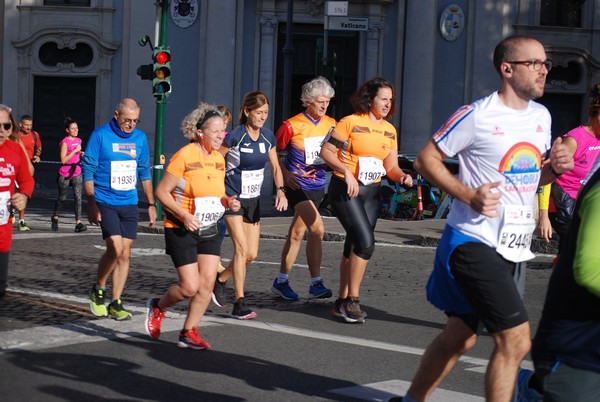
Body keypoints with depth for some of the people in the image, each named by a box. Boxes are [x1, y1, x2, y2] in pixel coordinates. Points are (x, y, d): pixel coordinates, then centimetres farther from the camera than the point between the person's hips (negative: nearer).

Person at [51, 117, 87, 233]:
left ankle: (78, 223, -12)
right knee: (62, 197, 10)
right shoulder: (65, 142, -11)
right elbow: (63, 160, -18)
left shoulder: (78, 140, 9)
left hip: (77, 173, 5)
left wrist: (81, 153, 5)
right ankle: (55, 217, 34)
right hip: (65, 174, -5)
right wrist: (75, 151, -22)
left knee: (78, 198, -8)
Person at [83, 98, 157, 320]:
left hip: (129, 204, 4)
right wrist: (91, 204, -11)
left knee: (125, 254, 3)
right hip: (105, 202, -4)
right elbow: (88, 170, -5)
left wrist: (151, 204, 14)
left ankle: (115, 304, 12)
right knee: (115, 248, -17)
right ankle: (98, 290, 7)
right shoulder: (100, 135, -6)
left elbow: (144, 172, 16)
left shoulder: (140, 138, 7)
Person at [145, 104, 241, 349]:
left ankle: (189, 333, 13)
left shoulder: (219, 159, 6)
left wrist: (227, 201, -2)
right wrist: (184, 214, -24)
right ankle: (157, 307, 21)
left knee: (207, 283, -1)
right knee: (190, 287, -8)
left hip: (209, 230, 7)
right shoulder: (184, 156, -16)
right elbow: (162, 192, -14)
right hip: (181, 231, -7)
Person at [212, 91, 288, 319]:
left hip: (253, 200, 6)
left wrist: (280, 190, -6)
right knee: (241, 248, -16)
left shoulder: (268, 137, 2)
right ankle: (240, 304, -12)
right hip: (233, 198, -6)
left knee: (252, 254, 5)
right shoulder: (235, 136, -15)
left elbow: (275, 167, 10)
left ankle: (220, 280, 30)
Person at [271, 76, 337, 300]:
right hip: (298, 185, -5)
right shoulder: (292, 126, -8)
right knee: (317, 229, -18)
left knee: (297, 234, 10)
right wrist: (286, 174, -9)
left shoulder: (331, 124, 6)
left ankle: (281, 281, 19)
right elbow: (275, 152, 1)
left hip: (318, 185, 5)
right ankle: (316, 283, -12)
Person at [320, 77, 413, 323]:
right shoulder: (351, 122, -9)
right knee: (366, 242, -17)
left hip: (371, 192, 6)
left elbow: (391, 166, 9)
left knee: (354, 246, 10)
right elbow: (326, 151, -9)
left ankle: (342, 301, 20)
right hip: (345, 190, -6)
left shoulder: (389, 130, 10)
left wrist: (402, 176, -12)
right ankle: (352, 300, -6)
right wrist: (346, 172, -20)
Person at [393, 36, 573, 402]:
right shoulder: (477, 116, -13)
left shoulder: (541, 116, 10)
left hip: (514, 249, 8)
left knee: (461, 337, 17)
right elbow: (426, 159, -7)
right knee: (516, 340, -14)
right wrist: (468, 195, -20)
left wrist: (556, 168, 0)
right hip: (475, 244, -8)